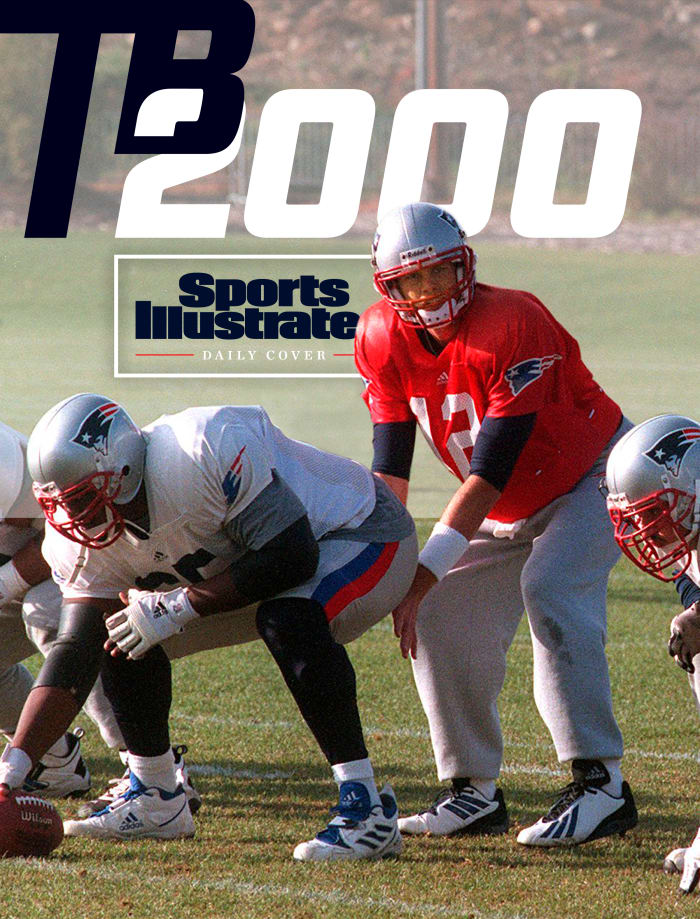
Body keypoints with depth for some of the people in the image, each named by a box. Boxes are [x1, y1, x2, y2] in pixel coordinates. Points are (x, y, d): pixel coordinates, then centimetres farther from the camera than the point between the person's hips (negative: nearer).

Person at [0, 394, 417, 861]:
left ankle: (368, 809, -31)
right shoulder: (87, 539, -13)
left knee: (289, 619, -37)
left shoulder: (203, 455, -37)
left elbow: (292, 557, -34)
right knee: (122, 636, 1)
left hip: (365, 532, -8)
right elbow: (75, 656, -13)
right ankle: (157, 801, 18)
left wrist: (178, 607, -31)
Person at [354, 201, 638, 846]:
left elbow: (489, 471, -33)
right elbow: (389, 467, -6)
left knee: (551, 590, -29)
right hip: (511, 507, 7)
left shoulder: (512, 324, -31)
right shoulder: (384, 340, -10)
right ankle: (475, 792, 11)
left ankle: (600, 785, -31)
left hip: (595, 477, -7)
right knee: (441, 619, -2)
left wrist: (425, 571, -35)